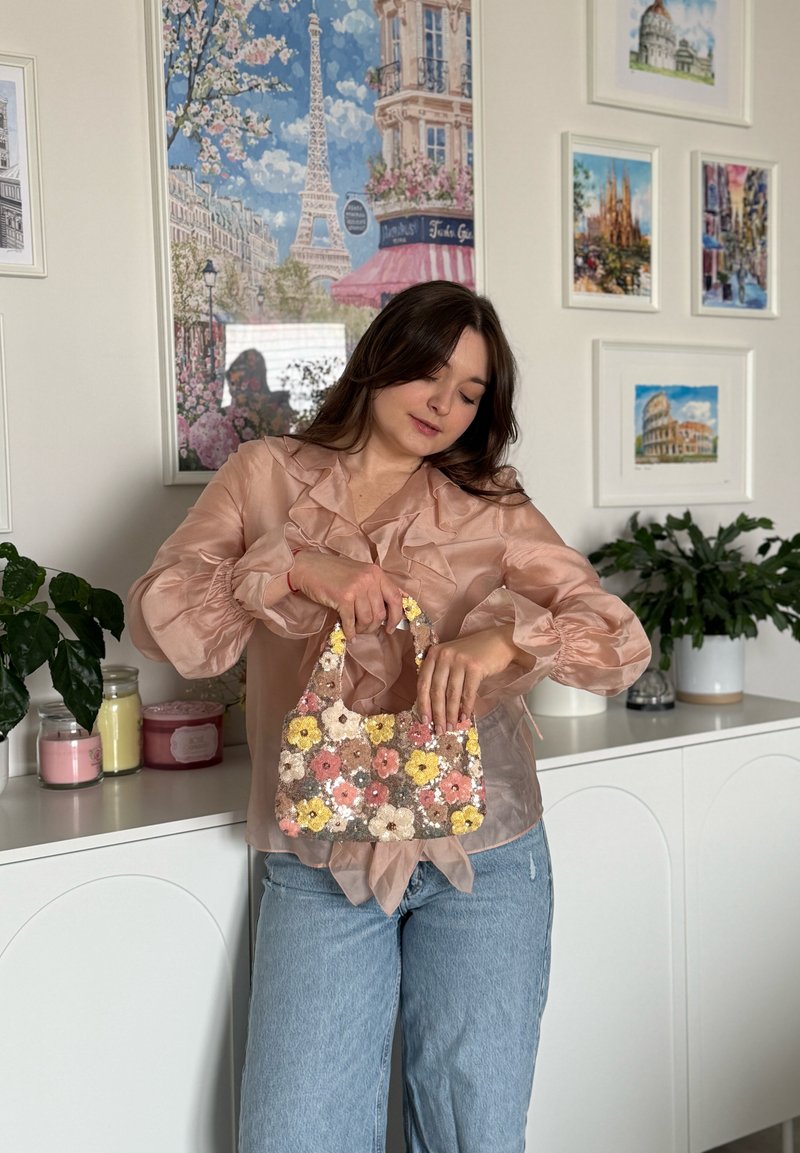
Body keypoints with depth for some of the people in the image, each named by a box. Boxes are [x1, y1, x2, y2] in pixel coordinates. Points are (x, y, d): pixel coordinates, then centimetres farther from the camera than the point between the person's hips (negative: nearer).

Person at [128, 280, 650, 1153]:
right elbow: (158, 616, -6)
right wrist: (294, 566, -22)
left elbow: (622, 641, -5)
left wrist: (501, 640, -25)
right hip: (320, 864, 0)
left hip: (482, 859, 1)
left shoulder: (491, 508, 3)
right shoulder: (264, 475, 5)